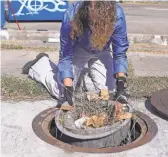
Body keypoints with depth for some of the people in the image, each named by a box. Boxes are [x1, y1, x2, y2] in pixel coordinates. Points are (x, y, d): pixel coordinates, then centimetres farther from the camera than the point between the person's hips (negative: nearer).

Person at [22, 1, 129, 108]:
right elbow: (66, 57, -27)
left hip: (102, 52, 2)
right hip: (76, 50, -2)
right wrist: (67, 86, -37)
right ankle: (42, 64, 21)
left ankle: (81, 76, 19)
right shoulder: (71, 16, -38)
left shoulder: (117, 15, -34)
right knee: (62, 93, -7)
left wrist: (121, 79, -35)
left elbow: (120, 53, -22)